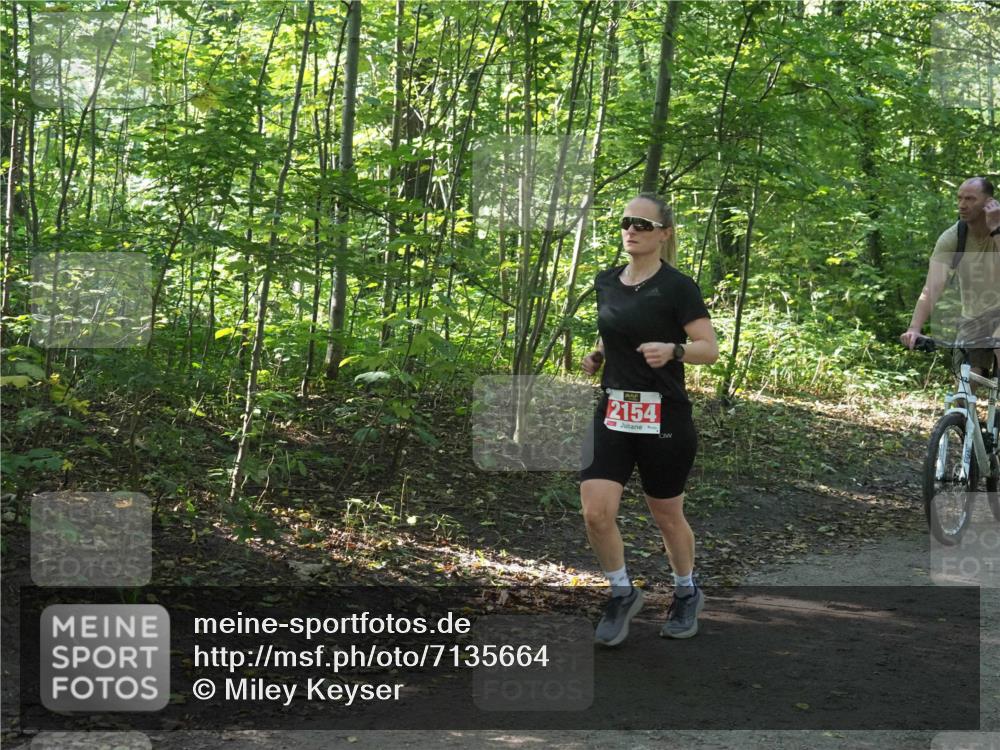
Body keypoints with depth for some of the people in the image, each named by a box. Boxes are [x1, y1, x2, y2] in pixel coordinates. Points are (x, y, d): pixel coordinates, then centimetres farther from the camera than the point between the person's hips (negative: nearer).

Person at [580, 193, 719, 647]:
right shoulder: (605, 283, 8)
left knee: (666, 516, 10)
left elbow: (710, 349, -12)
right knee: (595, 512, -10)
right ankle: (622, 593, 14)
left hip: (664, 417, -4)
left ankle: (687, 593, 36)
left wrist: (672, 350, -30)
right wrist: (596, 356, 6)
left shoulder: (677, 287, -9)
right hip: (613, 412, 4)